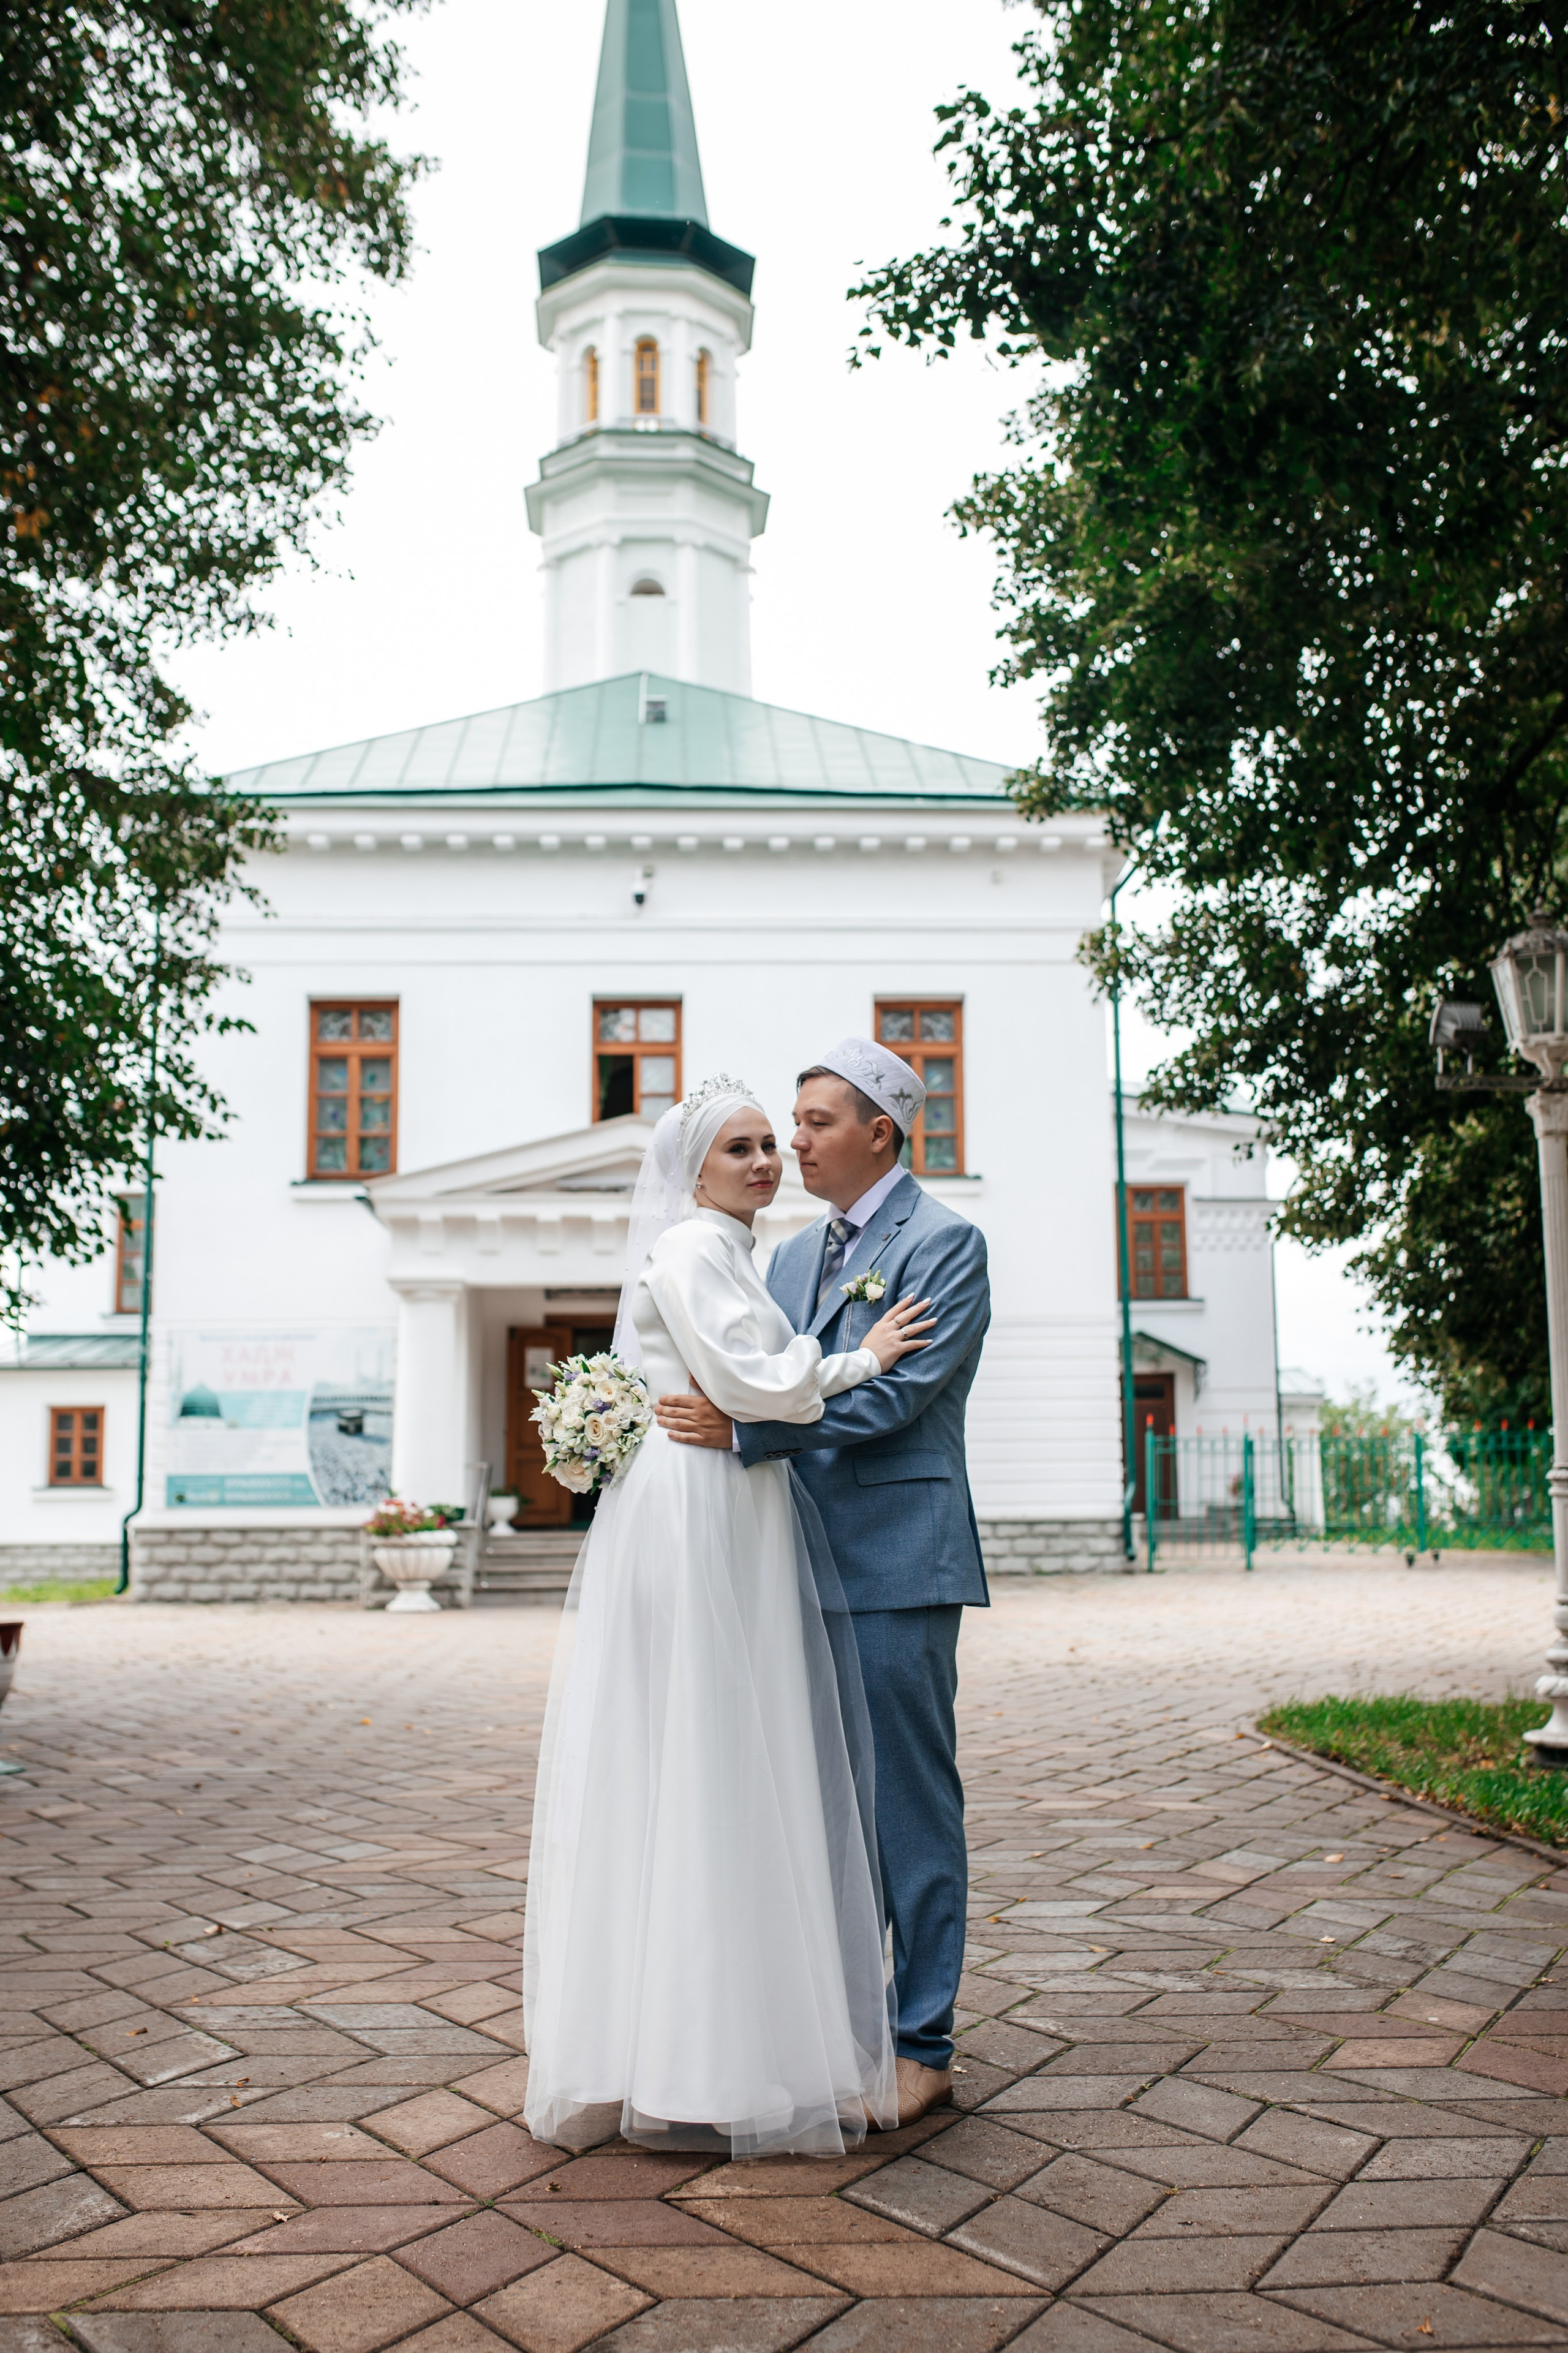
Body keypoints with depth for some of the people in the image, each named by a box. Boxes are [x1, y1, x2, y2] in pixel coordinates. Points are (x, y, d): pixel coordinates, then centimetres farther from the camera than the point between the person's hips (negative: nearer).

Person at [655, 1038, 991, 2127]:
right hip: (807, 1560, 8)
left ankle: (922, 2046, 13)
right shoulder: (794, 1255, 17)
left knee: (912, 1801, 1)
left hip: (897, 1561, -7)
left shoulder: (946, 1243, -8)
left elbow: (896, 1395, -18)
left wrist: (742, 1426, -21)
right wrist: (671, 1419, 4)